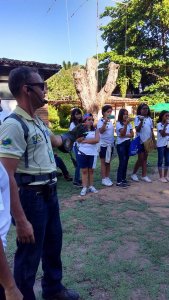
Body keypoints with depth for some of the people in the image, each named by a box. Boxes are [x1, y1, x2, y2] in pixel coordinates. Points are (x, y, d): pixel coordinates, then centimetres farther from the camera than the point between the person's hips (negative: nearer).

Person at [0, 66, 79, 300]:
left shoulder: (38, 121, 7)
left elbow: (56, 141, 30)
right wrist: (20, 220, -26)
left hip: (49, 193, 9)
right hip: (31, 197, -9)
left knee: (53, 244, 25)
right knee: (29, 255, 10)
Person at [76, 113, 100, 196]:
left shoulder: (95, 130, 2)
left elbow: (97, 140, -13)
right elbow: (79, 140, -13)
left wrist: (85, 140, -13)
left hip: (92, 153, 1)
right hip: (82, 153, -1)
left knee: (91, 170, 11)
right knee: (84, 171, 5)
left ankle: (91, 186, 21)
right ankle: (84, 188, 10)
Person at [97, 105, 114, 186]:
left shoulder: (110, 121, 11)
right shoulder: (101, 121, -11)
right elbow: (101, 131, -28)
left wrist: (113, 141, 14)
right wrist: (105, 122, -41)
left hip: (110, 144, 7)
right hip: (103, 144, -7)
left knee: (108, 162, 12)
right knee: (103, 162, 1)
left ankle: (107, 177, 21)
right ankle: (103, 179, 7)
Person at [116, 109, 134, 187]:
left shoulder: (129, 123, 10)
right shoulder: (118, 123, -8)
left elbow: (132, 134, 4)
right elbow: (122, 133, -22)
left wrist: (125, 136, -12)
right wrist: (125, 124, -31)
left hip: (128, 144, 6)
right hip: (121, 144, -6)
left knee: (126, 162, 9)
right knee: (122, 162, -8)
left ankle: (123, 179, 18)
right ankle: (119, 181, -4)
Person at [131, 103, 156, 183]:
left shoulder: (150, 119, 9)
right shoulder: (137, 118, -6)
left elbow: (152, 131, 12)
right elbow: (137, 129, -16)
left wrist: (154, 142, 10)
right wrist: (141, 121, -29)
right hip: (140, 141, -5)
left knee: (145, 158, 9)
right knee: (140, 159, -2)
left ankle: (144, 175, 16)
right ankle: (134, 174, 15)